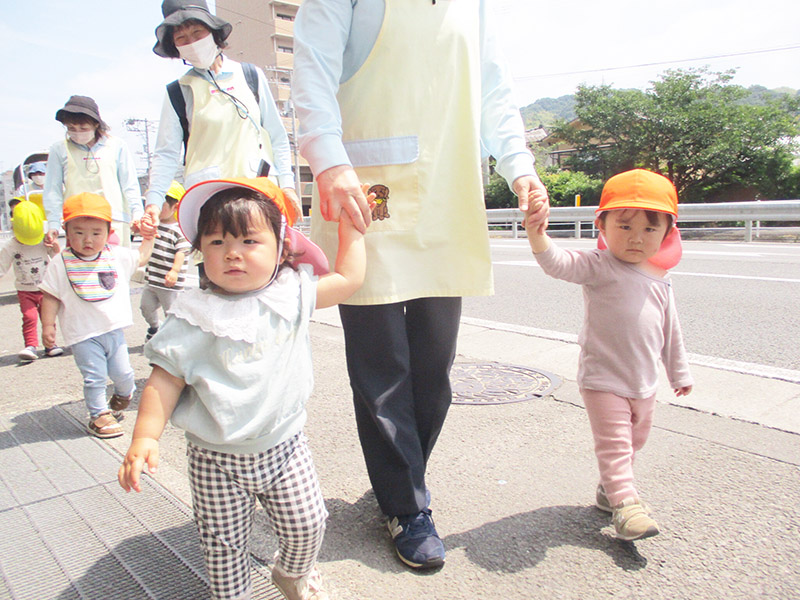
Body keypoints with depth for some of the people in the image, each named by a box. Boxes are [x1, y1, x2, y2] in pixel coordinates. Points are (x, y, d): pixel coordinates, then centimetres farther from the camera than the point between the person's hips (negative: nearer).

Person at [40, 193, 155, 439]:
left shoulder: (116, 256, 3)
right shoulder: (60, 263, -5)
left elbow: (141, 258, 22)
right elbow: (51, 296, -2)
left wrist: (148, 238, 15)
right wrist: (48, 325, -4)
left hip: (114, 329, 3)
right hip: (83, 335, -3)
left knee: (123, 374, 10)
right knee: (94, 378, -3)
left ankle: (123, 395, 42)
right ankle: (98, 415, 13)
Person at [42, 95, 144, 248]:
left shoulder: (117, 146, 9)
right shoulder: (59, 149, 10)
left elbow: (130, 185, 10)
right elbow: (53, 190, 11)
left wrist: (137, 214, -2)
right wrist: (53, 224, 2)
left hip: (116, 220, 0)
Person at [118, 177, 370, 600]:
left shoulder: (292, 296, -6)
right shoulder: (194, 318, -13)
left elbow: (348, 279, 4)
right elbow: (166, 380, -9)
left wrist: (351, 227, 6)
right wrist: (144, 438, -18)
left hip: (283, 447, 2)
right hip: (216, 459, -2)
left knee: (306, 524, 13)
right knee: (224, 543, 11)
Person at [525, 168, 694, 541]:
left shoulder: (660, 282, 6)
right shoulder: (598, 267, -13)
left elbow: (670, 332, 17)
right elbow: (560, 264, -32)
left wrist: (679, 372, 23)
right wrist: (538, 237, -52)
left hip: (645, 384, 7)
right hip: (603, 380, -7)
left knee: (634, 442, 19)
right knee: (613, 442, -8)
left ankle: (609, 488, 37)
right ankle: (625, 504, -3)